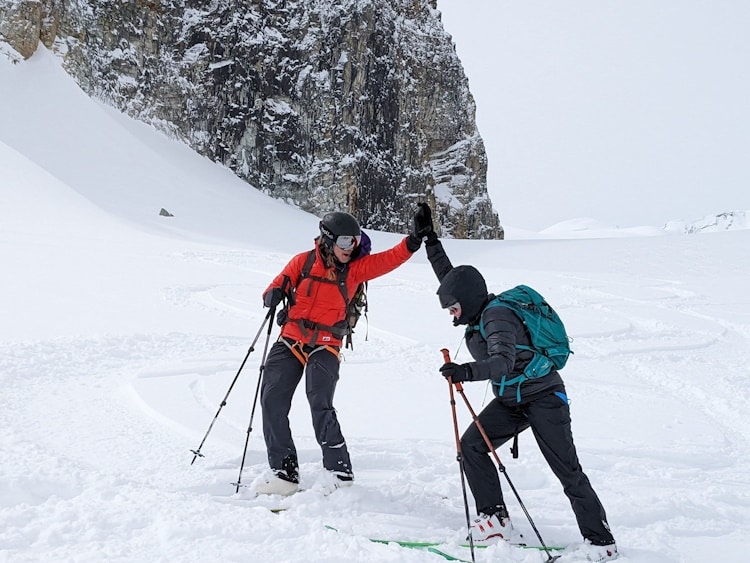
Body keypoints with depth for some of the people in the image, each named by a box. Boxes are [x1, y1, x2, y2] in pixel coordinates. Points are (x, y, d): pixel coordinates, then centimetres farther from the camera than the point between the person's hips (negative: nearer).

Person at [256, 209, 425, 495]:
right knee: (272, 402, -3)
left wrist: (412, 243, -27)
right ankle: (285, 471, 7)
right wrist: (273, 293, -15)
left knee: (321, 407, -17)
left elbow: (388, 260, -10)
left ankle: (340, 470, -4)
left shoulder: (355, 268, 1)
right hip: (289, 342, 2)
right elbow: (280, 283, 8)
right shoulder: (303, 261, 3)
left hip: (324, 347, -2)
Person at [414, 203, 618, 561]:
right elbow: (450, 277, 15)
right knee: (471, 445, -4)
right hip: (510, 400, 9)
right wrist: (429, 239, 13)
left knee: (567, 471, -7)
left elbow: (503, 361, -39)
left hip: (543, 397, -9)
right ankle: (495, 519, 0)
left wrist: (467, 371, -55)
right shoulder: (479, 311, 3)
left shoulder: (497, 317, -23)